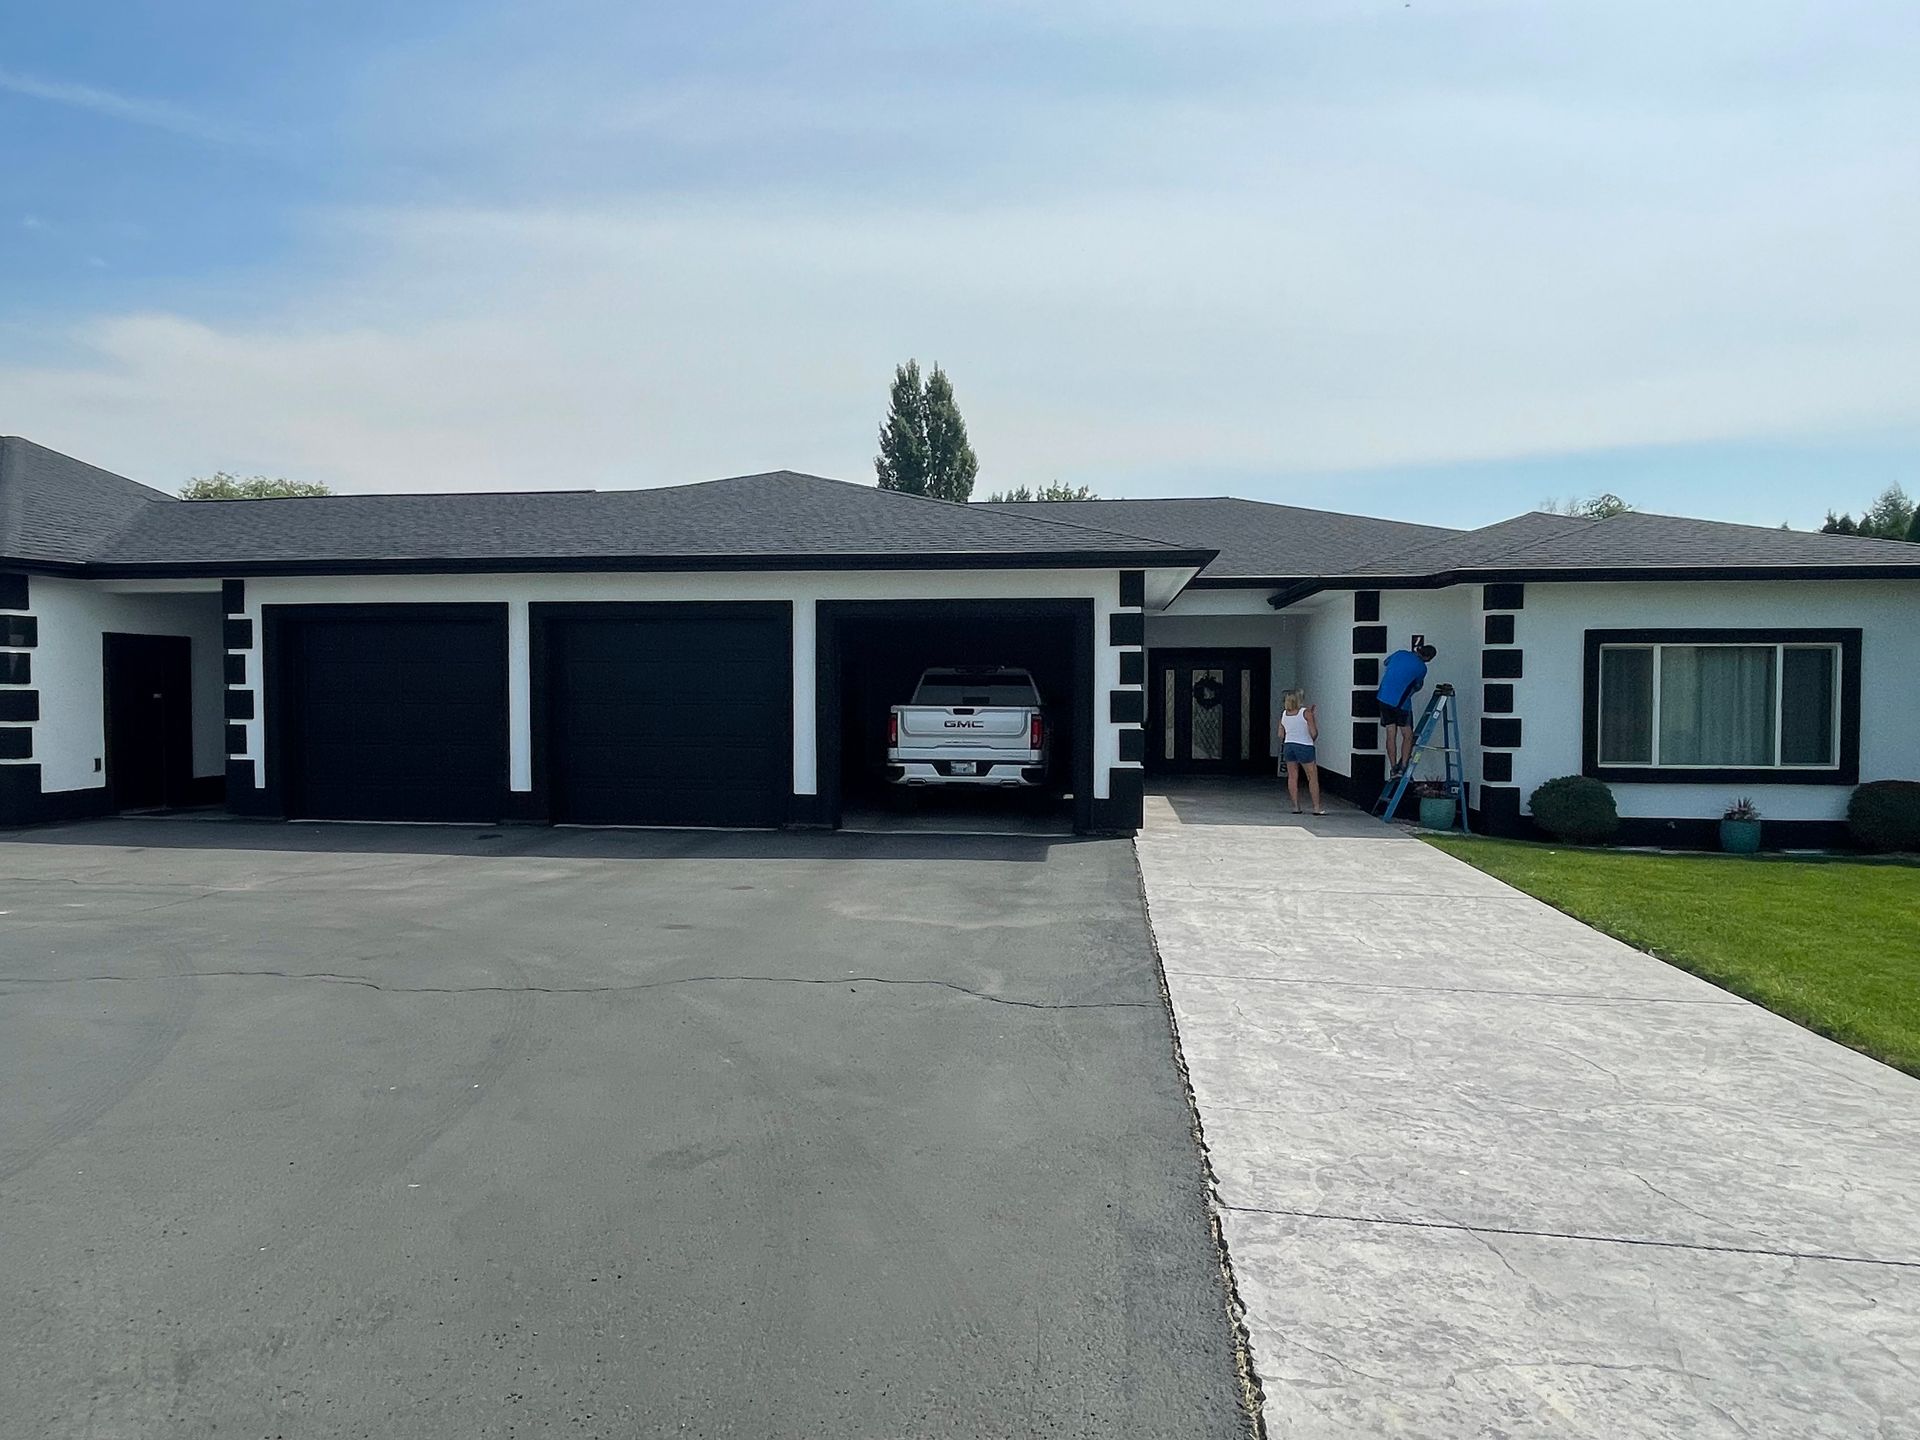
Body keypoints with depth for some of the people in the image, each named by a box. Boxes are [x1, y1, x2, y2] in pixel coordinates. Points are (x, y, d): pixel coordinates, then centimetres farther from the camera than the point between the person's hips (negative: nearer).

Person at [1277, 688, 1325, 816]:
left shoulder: (1284, 714, 4)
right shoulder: (1306, 712, -12)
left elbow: (1281, 735, 8)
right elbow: (1314, 733, -14)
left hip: (1288, 746, 5)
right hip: (1304, 747, -5)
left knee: (1292, 777, 10)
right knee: (1313, 777, 4)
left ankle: (1296, 807, 10)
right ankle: (1316, 808, 2)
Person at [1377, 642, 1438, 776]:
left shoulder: (1400, 653, 5)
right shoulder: (1421, 667, -8)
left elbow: (1386, 663, 26)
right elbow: (1418, 686, 9)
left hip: (1384, 698, 5)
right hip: (1401, 703, -5)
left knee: (1391, 736, 9)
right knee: (1408, 736, 8)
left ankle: (1393, 768, 11)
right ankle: (1403, 767, 2)